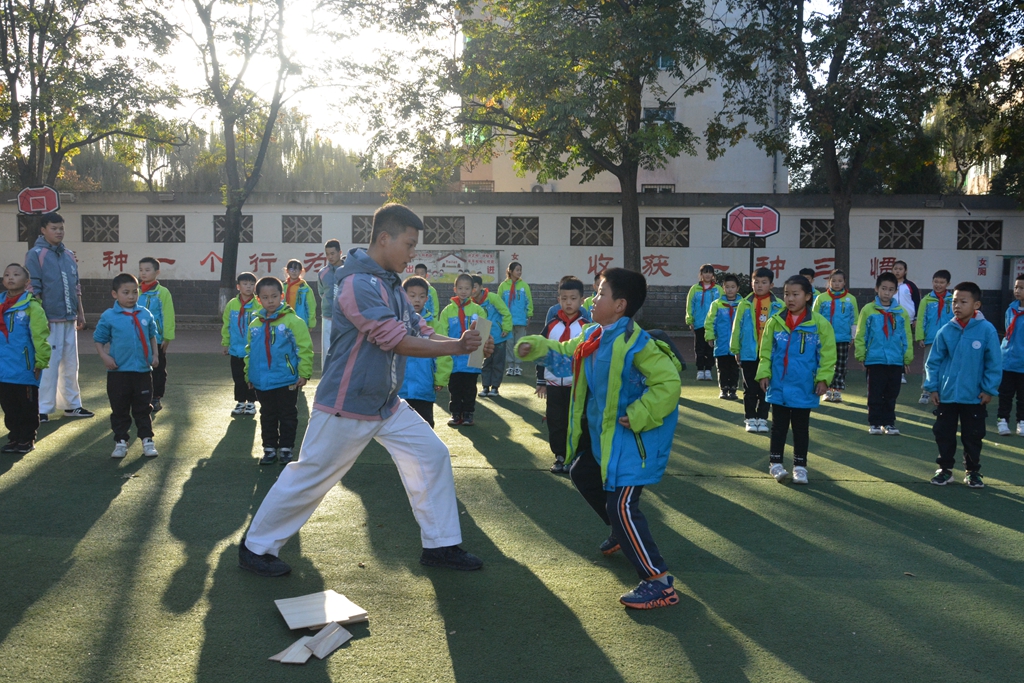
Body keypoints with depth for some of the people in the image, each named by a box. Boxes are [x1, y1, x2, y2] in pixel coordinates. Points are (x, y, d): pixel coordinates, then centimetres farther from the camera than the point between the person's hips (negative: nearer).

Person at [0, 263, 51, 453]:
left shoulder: (32, 306, -12)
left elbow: (40, 336, -13)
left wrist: (41, 362, -14)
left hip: (25, 369, -6)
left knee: (27, 406, 7)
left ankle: (27, 439, 20)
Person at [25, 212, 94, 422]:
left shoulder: (69, 255, 13)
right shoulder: (35, 255, -6)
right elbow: (32, 289, -10)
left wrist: (80, 313, 17)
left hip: (69, 319, 7)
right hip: (49, 320, -7)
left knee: (71, 365, 12)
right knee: (49, 365, -5)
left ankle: (72, 405, 21)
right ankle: (43, 409, 2)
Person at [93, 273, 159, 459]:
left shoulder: (145, 314, 2)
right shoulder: (108, 317, -5)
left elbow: (152, 335, 15)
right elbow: (99, 339, 1)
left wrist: (154, 354, 5)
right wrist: (104, 356, -13)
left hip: (143, 371, 2)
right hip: (118, 372, -1)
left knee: (143, 408, 9)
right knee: (119, 409, 8)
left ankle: (147, 440, 17)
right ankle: (120, 441, 18)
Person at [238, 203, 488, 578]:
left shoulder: (392, 285, 8)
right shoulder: (359, 284, -22)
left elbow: (421, 331, 5)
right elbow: (397, 341, -25)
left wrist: (463, 342, -12)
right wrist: (455, 347, -19)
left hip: (389, 405, 9)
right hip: (346, 407, -9)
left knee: (433, 456, 7)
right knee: (309, 477, 3)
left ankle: (440, 545, 18)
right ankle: (256, 547, 22)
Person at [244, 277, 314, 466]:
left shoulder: (293, 321, -11)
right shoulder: (255, 324, 5)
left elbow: (305, 348, -12)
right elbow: (249, 351, 15)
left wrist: (304, 373, -14)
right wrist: (248, 373, 14)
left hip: (287, 381, -4)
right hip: (261, 382, 4)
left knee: (288, 416, 7)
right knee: (267, 416, 15)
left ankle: (285, 448, 19)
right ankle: (269, 448, 26)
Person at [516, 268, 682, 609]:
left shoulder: (635, 343, -24)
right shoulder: (593, 334, 5)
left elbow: (669, 382, -27)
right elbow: (567, 348, 26)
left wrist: (641, 415, -27)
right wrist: (538, 346, 17)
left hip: (633, 438, -10)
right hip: (602, 435, 10)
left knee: (621, 505, -17)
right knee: (582, 475, 28)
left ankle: (659, 582, -11)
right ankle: (622, 534, 48)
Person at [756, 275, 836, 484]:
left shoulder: (819, 323, -7)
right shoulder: (775, 321, -1)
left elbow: (828, 354, -4)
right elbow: (766, 351, 5)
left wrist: (823, 378, -10)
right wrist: (764, 373, -2)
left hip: (805, 387, -1)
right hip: (779, 386, 1)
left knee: (801, 428, 11)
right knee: (778, 426, 10)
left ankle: (800, 466, 22)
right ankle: (775, 463, 20)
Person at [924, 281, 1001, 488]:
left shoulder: (987, 330, -11)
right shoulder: (945, 331, -4)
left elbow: (994, 363, -6)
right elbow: (933, 362, 2)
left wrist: (989, 389, -6)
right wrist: (932, 387, -1)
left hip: (974, 396, -2)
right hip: (946, 394, 2)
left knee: (973, 436, 9)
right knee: (944, 434, 9)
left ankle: (973, 471, 26)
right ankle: (945, 468, 25)